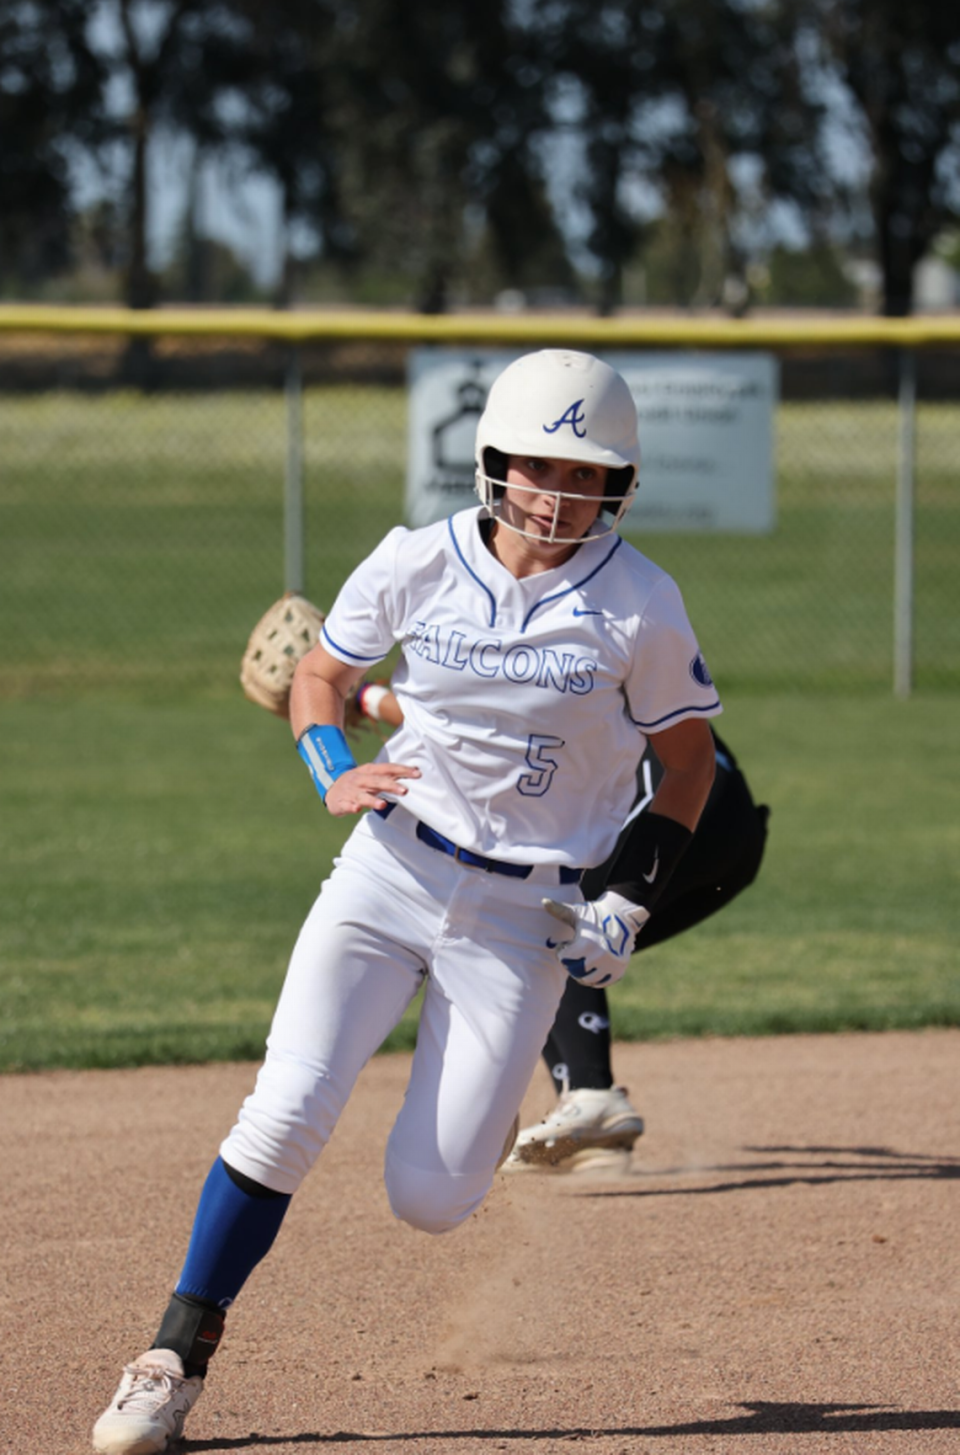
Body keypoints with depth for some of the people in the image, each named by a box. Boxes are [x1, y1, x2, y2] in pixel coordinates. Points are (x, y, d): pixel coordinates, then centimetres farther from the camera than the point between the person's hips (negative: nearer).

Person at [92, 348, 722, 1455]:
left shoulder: (640, 608, -9)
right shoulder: (414, 565, -5)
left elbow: (688, 757, 5)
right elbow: (319, 674, 11)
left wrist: (634, 902, -5)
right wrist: (333, 774, -9)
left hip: (528, 915, -1)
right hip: (390, 867, 1)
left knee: (428, 1200, -5)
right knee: (286, 1114, -19)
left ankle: (489, 1112, 32)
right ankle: (177, 1359, -6)